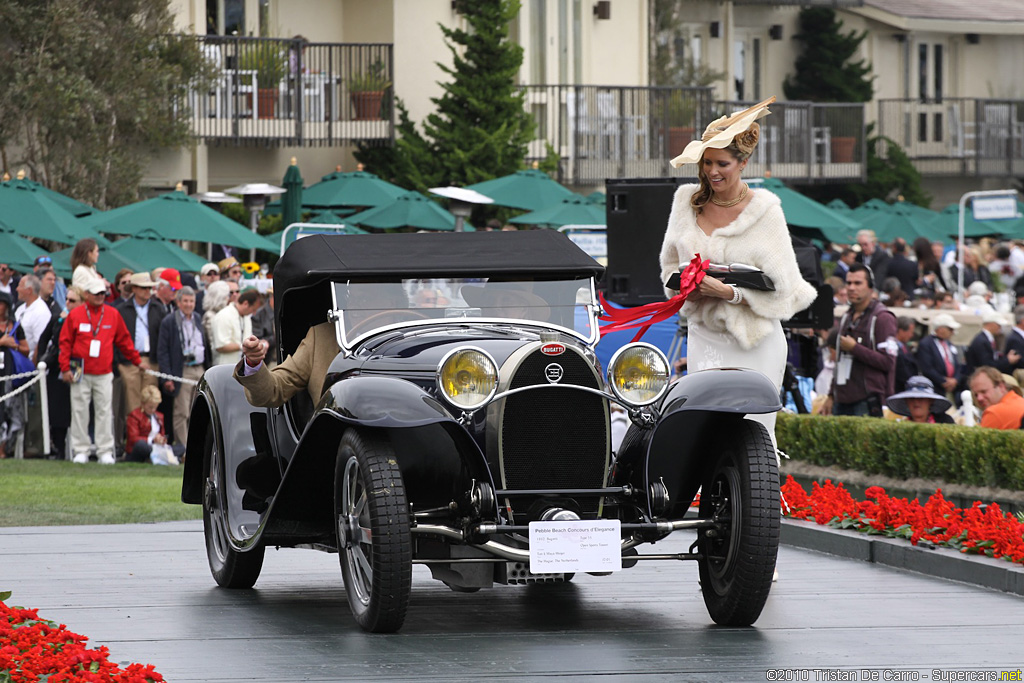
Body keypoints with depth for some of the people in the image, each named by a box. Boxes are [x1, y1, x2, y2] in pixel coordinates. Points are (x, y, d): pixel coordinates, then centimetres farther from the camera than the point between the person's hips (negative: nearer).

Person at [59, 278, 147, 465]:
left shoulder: (113, 315, 8)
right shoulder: (75, 315, 3)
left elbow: (124, 340, 17)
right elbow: (65, 342, 2)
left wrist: (137, 360, 19)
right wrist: (65, 368, -5)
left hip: (104, 373, 1)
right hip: (81, 373, -1)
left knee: (104, 412, -3)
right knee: (80, 412, -1)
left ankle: (105, 451, -1)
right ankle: (81, 450, 4)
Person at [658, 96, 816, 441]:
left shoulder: (764, 210, -7)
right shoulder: (687, 202, 6)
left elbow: (780, 287, -8)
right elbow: (671, 262, 18)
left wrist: (729, 293, -20)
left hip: (754, 344, -4)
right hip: (703, 337, 4)